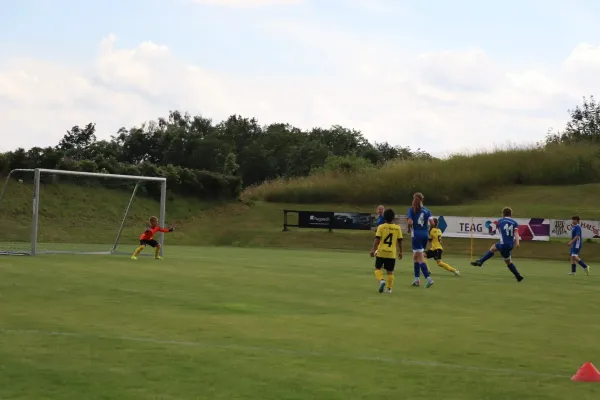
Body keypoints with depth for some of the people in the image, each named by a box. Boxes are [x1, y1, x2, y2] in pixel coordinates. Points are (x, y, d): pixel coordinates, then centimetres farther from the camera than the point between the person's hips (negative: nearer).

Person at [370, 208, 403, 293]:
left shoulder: (381, 227, -4)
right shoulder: (397, 228, 2)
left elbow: (377, 239, -10)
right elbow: (400, 241, 5)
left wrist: (373, 249, -6)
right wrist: (400, 252, 15)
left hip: (381, 252, -2)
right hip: (392, 253, 2)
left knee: (378, 268, 11)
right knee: (390, 271, 10)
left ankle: (381, 280, -13)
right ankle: (389, 288, 8)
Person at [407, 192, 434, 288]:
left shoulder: (411, 210, -3)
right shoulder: (427, 211, 6)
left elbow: (410, 222, -14)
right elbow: (432, 222, -5)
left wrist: (409, 228, 5)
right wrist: (428, 229, 12)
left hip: (417, 235, -5)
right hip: (425, 235, 5)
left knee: (420, 258, -6)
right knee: (415, 256, 18)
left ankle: (428, 279, -19)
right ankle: (417, 279, 19)